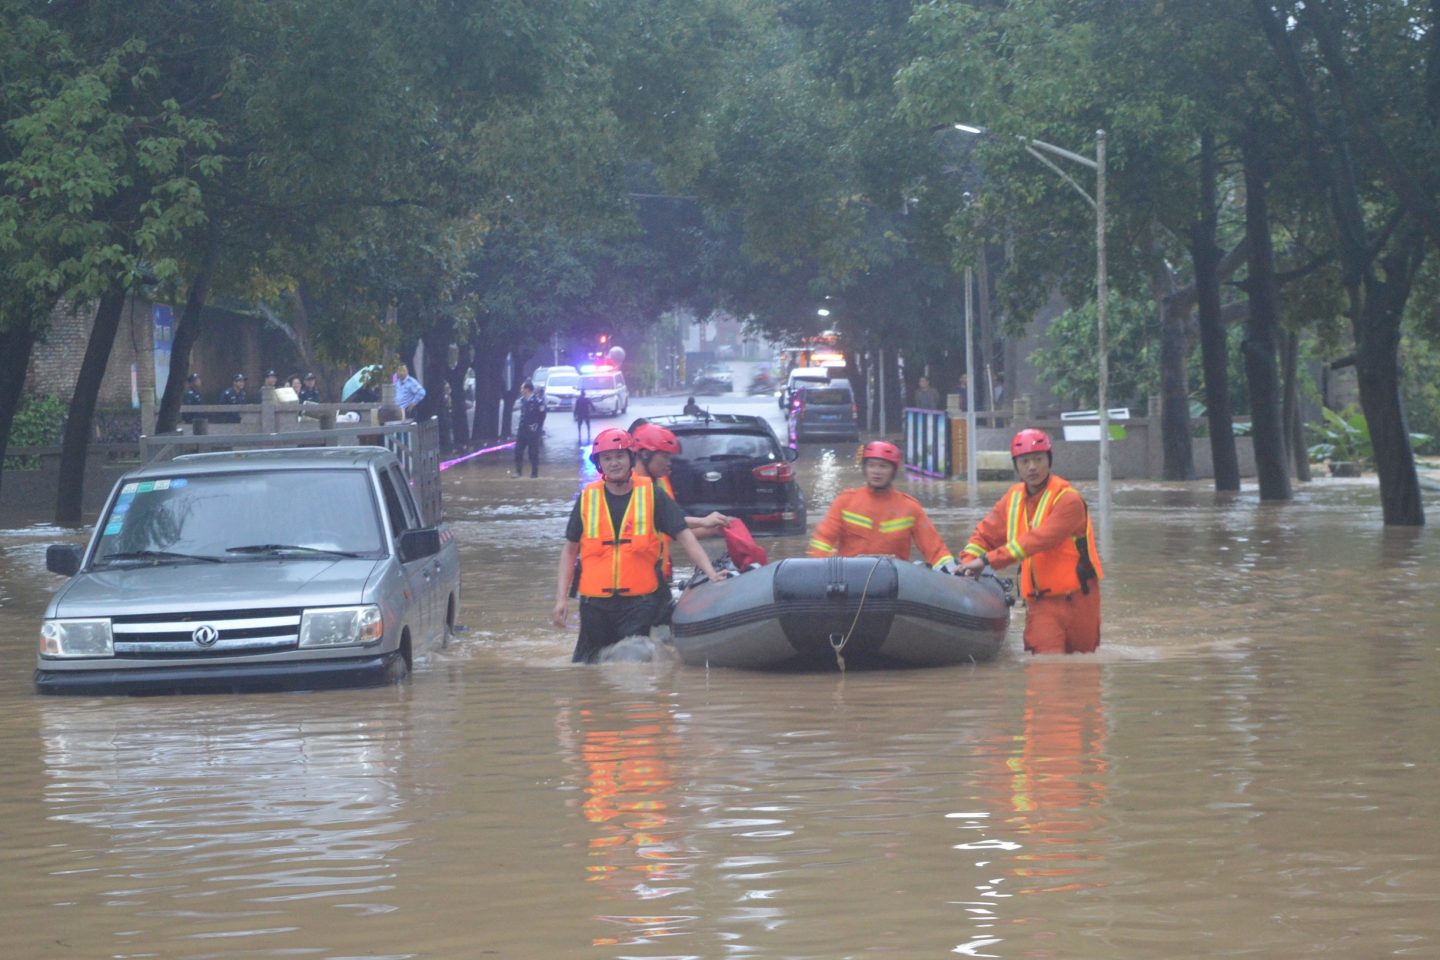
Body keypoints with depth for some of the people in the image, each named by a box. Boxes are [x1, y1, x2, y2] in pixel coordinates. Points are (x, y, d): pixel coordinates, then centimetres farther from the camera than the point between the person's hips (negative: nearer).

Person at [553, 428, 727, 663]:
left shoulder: (652, 494, 2)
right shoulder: (587, 498, 6)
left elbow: (684, 536, 0)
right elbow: (570, 550, 11)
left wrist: (711, 573, -13)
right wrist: (561, 599, 4)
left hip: (638, 602, -2)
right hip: (595, 603, 2)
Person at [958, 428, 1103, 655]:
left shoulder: (1067, 499, -13)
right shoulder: (1013, 498, 9)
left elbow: (1039, 540, -24)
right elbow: (985, 534, 15)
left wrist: (989, 560, -27)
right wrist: (969, 562, -7)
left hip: (1077, 599, -3)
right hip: (1040, 603, 3)